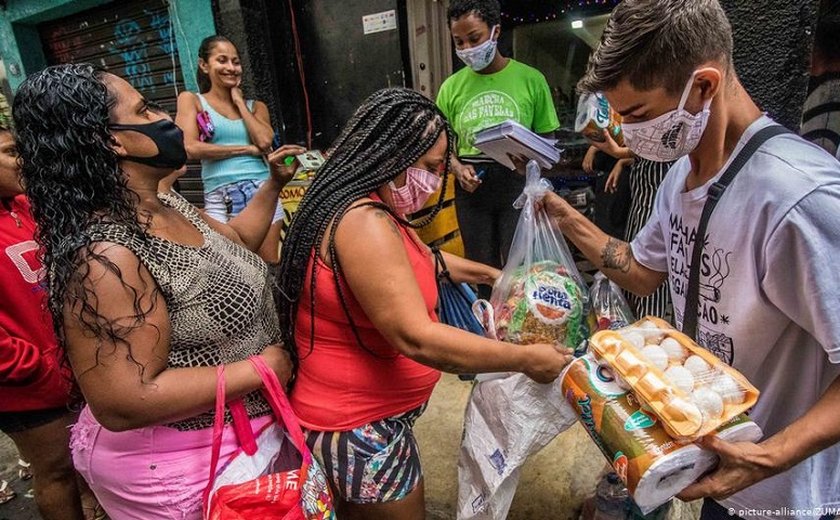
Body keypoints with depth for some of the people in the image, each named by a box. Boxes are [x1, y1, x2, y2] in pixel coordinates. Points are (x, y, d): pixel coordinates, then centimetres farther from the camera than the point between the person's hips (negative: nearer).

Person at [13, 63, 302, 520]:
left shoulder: (168, 206, -1)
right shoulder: (104, 257, -30)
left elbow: (234, 241, 18)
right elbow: (122, 404, -32)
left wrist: (273, 184, 11)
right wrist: (259, 368, -26)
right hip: (178, 468, -8)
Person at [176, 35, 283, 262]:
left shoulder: (255, 106, 16)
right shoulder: (191, 100, 8)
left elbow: (265, 142, -4)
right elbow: (190, 148, -7)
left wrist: (239, 102, 5)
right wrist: (248, 149, -4)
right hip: (220, 199, -2)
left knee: (270, 267, 3)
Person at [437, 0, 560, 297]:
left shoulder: (530, 79, -1)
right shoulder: (452, 87, 5)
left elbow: (547, 138, 3)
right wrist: (457, 168, -10)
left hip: (518, 184, -2)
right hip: (471, 189, 3)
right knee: (481, 269, 12)